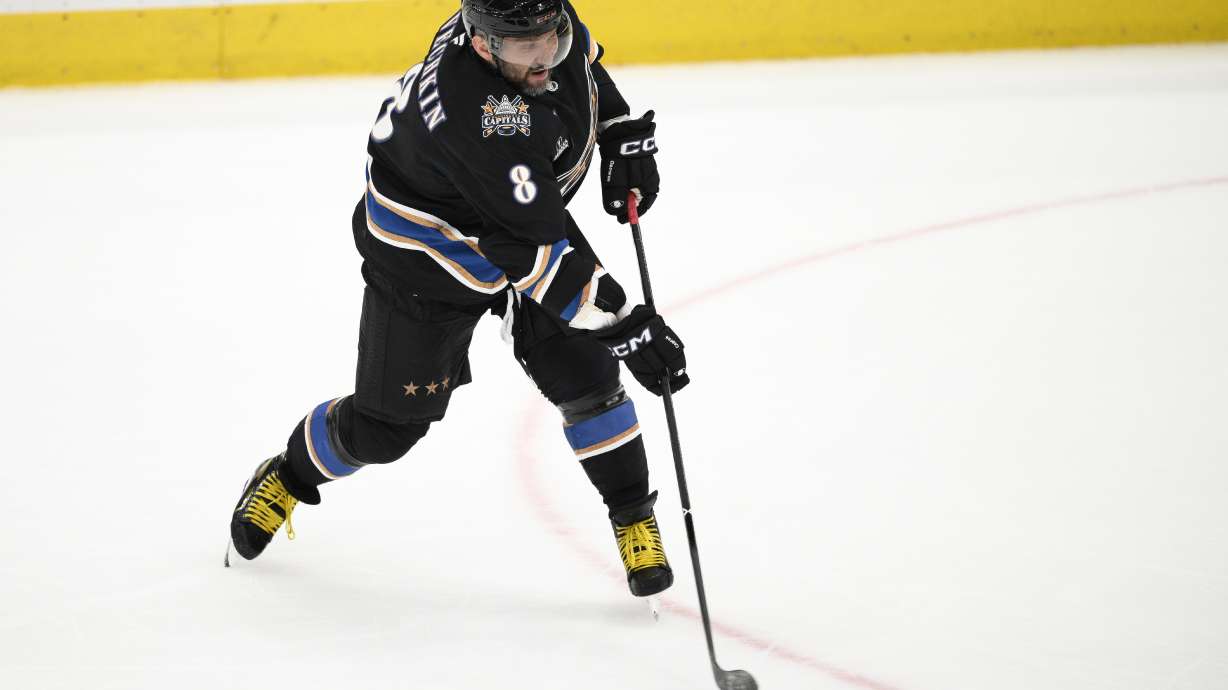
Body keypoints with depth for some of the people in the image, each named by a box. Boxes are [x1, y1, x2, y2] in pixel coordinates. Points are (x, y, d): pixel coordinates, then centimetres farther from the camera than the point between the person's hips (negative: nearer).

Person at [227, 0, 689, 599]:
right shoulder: (479, 115, -43)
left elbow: (582, 59, 8)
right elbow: (537, 249, -40)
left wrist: (625, 135, -3)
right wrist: (621, 325, -39)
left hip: (531, 215, 6)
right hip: (427, 252, -6)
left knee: (585, 375, -5)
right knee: (387, 425, 5)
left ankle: (635, 522, 13)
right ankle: (288, 477, 35)